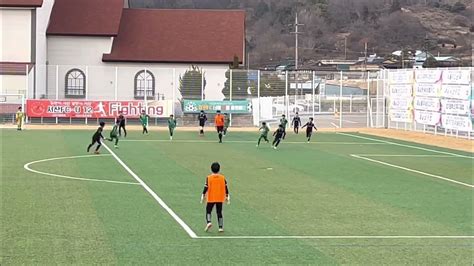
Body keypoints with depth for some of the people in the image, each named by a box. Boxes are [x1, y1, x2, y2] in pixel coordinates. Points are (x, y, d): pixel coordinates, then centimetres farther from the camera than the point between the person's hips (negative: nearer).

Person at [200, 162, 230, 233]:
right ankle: (221, 227, 6)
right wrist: (227, 196, 9)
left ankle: (208, 222, -15)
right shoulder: (222, 178, 0)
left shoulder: (209, 178, -7)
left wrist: (203, 196, -1)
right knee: (219, 212, 10)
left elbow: (206, 188, -9)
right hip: (220, 198, 2)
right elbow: (226, 188, 2)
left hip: (211, 198, -2)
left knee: (208, 211, 10)